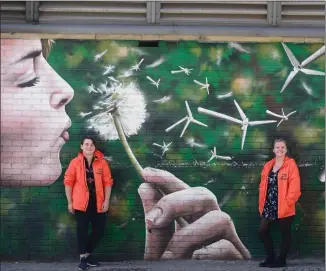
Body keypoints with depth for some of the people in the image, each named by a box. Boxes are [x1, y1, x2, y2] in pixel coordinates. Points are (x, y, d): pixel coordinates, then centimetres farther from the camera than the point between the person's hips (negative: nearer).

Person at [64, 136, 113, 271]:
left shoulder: (101, 162, 1)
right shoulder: (75, 162, -4)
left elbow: (107, 181, 4)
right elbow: (68, 182, -2)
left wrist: (106, 200, -2)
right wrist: (70, 202, -4)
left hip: (98, 202, 3)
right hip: (81, 203, -3)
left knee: (99, 230, 7)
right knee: (82, 230, -1)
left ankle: (88, 254, 25)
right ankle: (83, 258, 9)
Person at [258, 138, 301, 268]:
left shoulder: (291, 165, -7)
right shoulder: (268, 165, 11)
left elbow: (294, 187, -12)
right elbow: (263, 185, 13)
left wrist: (288, 202, -15)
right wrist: (262, 204, 8)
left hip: (284, 207, -6)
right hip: (269, 206, 6)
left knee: (285, 233, 5)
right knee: (263, 231, 4)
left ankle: (281, 260, 14)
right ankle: (270, 258, 18)